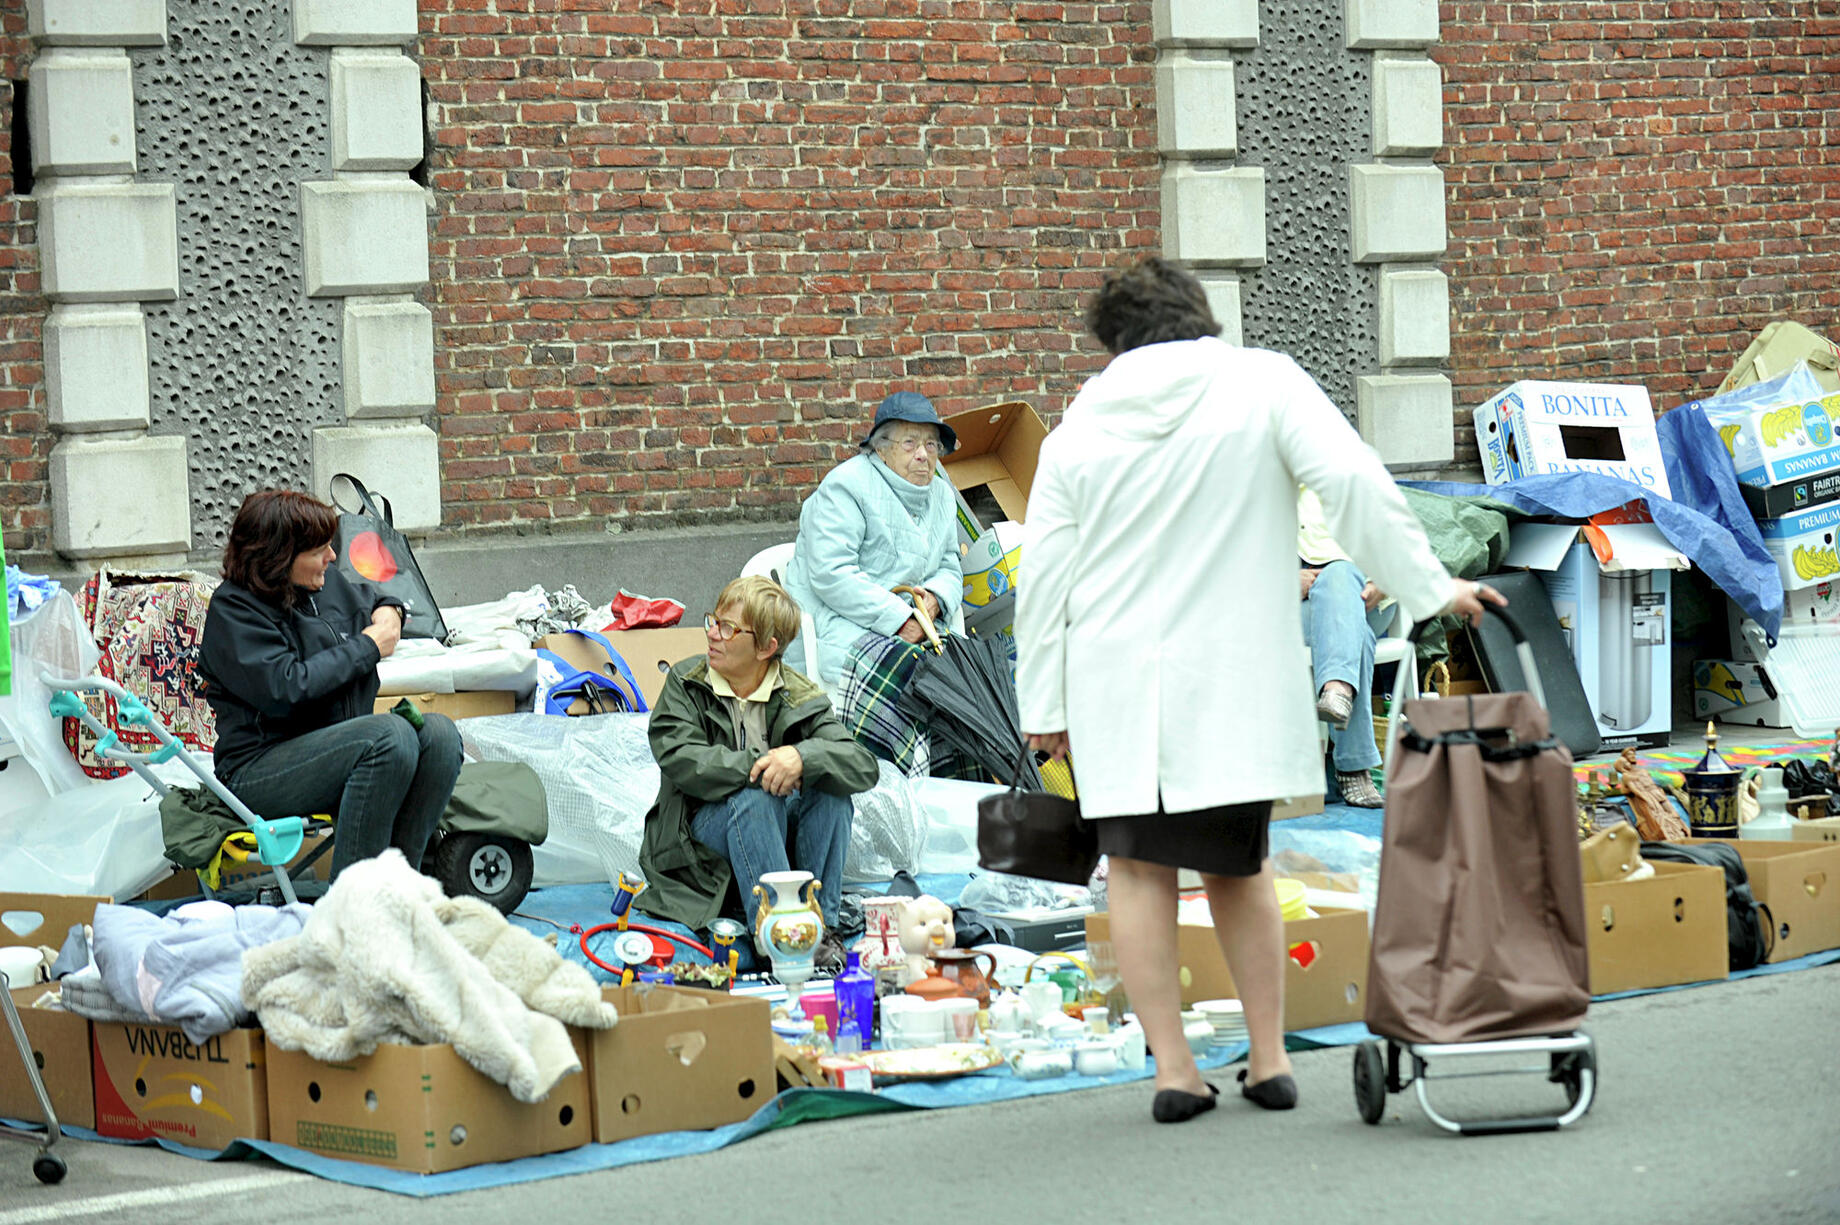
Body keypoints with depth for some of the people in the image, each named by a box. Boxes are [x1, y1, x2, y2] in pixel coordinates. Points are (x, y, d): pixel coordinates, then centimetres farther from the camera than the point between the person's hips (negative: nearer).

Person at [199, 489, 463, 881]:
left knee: (439, 733, -18)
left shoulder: (326, 583, 13)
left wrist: (388, 612, 10)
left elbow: (369, 599, 37)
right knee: (391, 733, -31)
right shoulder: (233, 609, -10)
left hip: (338, 752, 8)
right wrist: (367, 648, -14)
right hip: (259, 771, -8)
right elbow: (286, 690, -23)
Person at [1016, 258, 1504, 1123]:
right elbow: (1350, 479, -13)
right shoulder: (1263, 382, 1)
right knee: (1238, 868, 14)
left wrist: (1044, 704, 10)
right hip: (1232, 683, 0)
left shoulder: (1080, 427, 5)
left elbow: (1044, 576, 5)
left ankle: (1172, 1069, 2)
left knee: (1140, 869, 7)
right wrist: (1428, 588, -12)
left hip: (1118, 685, 0)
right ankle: (1269, 1061, 13)